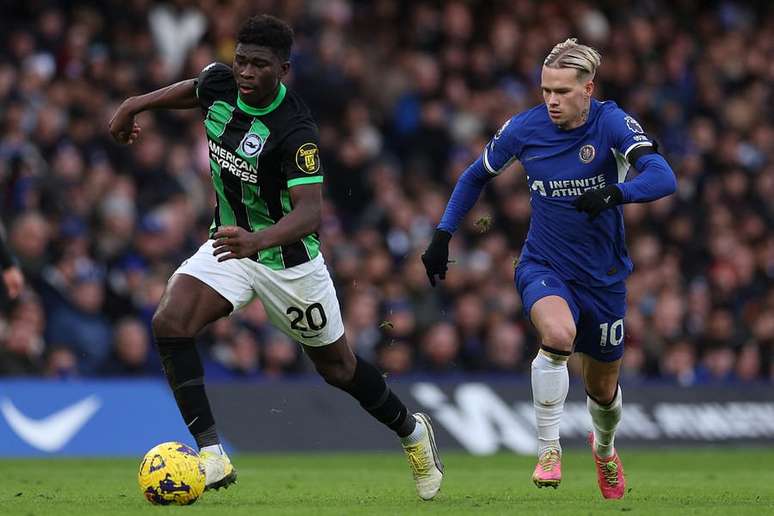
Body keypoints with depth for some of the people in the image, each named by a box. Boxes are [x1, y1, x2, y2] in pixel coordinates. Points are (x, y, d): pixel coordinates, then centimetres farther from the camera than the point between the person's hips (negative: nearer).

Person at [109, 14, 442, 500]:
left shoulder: (296, 131, -30)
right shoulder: (220, 83, -11)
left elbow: (310, 212, -40)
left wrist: (258, 240, -57)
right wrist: (136, 105, 14)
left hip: (287, 255, -5)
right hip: (230, 241, 5)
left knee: (337, 365, 11)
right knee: (170, 322, -21)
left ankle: (413, 432, 41)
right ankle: (213, 458, -18)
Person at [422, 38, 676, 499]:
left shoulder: (612, 123, -17)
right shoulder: (524, 128, -10)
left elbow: (663, 177, -31)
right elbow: (476, 177, 8)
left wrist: (614, 193, -48)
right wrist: (442, 237, 4)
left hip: (604, 275, 0)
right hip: (544, 267, 0)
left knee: (603, 389, 14)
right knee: (559, 333, -35)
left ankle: (605, 448, 51)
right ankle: (548, 450, -20)